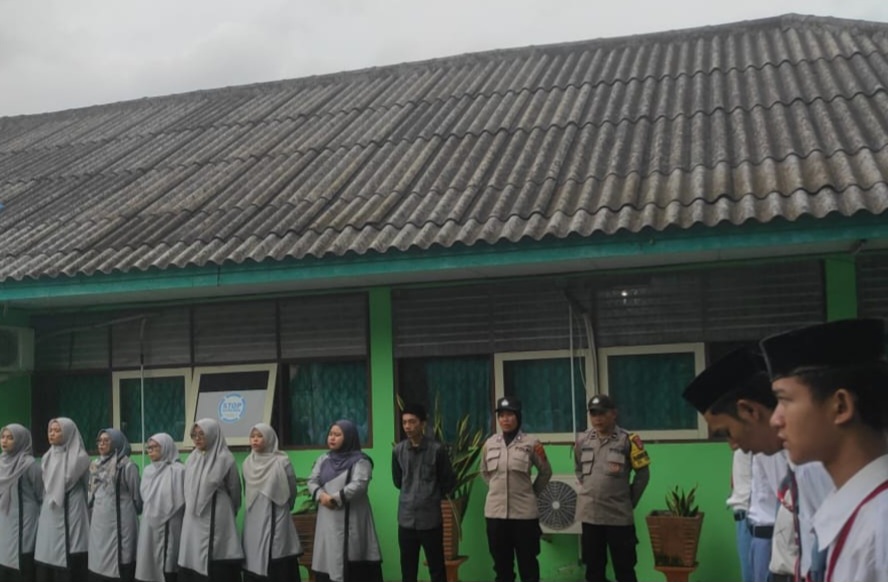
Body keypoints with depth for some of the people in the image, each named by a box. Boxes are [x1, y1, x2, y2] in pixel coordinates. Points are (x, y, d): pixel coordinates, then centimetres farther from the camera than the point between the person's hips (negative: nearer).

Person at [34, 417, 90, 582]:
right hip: (49, 516, 6)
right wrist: (45, 506, 17)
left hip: (69, 516, -6)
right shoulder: (48, 457, 13)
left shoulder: (79, 457, -6)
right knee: (46, 562, 4)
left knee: (68, 566, -6)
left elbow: (89, 488, -1)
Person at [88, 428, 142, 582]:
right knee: (98, 565, 7)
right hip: (99, 522, 6)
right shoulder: (95, 466, 12)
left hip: (119, 521, -6)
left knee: (119, 567, -5)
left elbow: (136, 495, -1)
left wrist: (132, 514, 9)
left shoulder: (127, 466, -7)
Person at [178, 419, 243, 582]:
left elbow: (234, 491, 3)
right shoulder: (192, 459, 11)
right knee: (190, 566, 2)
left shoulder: (224, 459, -5)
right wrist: (193, 508, 16)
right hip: (193, 521, 6)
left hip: (215, 522, -5)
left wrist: (226, 511, 13)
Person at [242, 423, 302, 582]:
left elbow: (291, 491, 1)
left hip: (275, 520, -5)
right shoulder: (247, 463, 8)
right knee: (254, 566, 4)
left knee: (277, 569, -5)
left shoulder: (281, 462, -7)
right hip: (253, 522, 5)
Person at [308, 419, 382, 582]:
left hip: (351, 520, -5)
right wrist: (321, 495, -13)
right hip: (328, 521, 6)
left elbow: (358, 485, -16)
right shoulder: (323, 459, 15)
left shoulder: (360, 461, -4)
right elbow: (312, 481, 7)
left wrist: (335, 498, -19)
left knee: (353, 564, -7)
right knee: (327, 561, 4)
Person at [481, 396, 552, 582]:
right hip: (495, 511, 3)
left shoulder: (531, 442, -6)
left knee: (528, 564, 5)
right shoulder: (489, 443, 4)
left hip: (524, 512, -3)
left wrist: (532, 492, 7)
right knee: (501, 565, 11)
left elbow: (546, 472, 7)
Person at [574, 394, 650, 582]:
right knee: (593, 567, 13)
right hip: (590, 514, 3)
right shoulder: (583, 440, 3)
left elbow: (643, 474, 0)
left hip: (619, 515, -3)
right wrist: (589, 492, 12)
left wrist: (630, 500, 1)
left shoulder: (627, 440, -7)